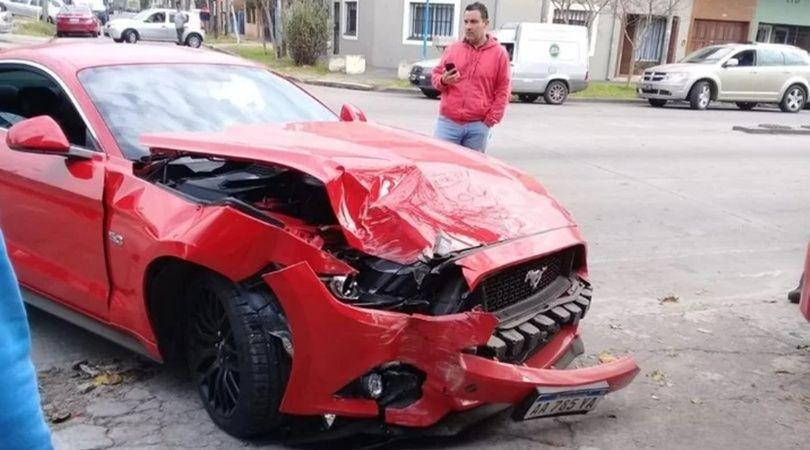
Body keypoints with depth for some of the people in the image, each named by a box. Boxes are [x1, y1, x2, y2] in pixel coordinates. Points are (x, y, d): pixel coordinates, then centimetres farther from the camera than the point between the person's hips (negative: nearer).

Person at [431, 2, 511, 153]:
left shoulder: (499, 53, 2)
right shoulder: (452, 49, 8)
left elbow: (503, 90, 2)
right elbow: (435, 75, 17)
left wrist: (491, 120, -5)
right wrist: (443, 80, -8)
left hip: (478, 126, -2)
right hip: (448, 122, 2)